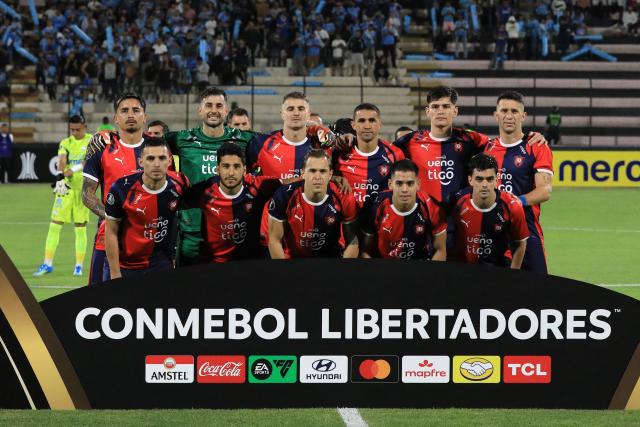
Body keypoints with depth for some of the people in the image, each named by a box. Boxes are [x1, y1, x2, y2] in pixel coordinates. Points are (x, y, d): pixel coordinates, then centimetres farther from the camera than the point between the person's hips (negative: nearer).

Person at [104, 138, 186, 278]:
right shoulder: (122, 189, -17)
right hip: (126, 267, -2)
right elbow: (111, 232, -9)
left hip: (163, 266, 2)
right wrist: (115, 274, -10)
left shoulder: (178, 186, -10)